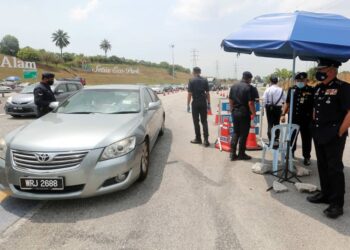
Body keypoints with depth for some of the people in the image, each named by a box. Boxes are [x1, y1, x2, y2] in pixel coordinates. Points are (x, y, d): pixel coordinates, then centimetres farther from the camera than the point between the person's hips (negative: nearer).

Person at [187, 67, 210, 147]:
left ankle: (198, 139, 14)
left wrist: (188, 105, -4)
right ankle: (206, 139, -3)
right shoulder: (205, 80, 4)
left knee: (196, 122, 7)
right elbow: (207, 93, 3)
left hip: (195, 103, -3)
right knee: (204, 121, 5)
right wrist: (208, 103, 9)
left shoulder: (192, 81, -5)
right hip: (203, 103, 3)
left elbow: (189, 94, -9)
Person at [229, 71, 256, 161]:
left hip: (235, 112, 6)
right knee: (243, 133, 5)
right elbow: (250, 103, -17)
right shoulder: (248, 88, -13)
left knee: (235, 132, 14)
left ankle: (232, 153, 12)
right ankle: (241, 154, 12)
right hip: (244, 113, -6)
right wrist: (253, 113, -6)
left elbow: (230, 100, 11)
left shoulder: (233, 86, 7)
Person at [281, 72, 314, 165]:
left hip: (306, 119, -3)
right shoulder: (291, 90, 7)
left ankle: (307, 157, 19)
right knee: (291, 137, 14)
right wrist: (283, 114, 6)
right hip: (293, 118, 3)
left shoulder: (311, 90, -3)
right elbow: (287, 103, 13)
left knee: (306, 139, 6)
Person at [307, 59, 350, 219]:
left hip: (334, 136, -8)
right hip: (319, 135, 8)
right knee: (322, 166, 16)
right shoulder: (318, 88, 11)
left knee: (334, 168, -2)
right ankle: (325, 194, 31)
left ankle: (337, 203, 9)